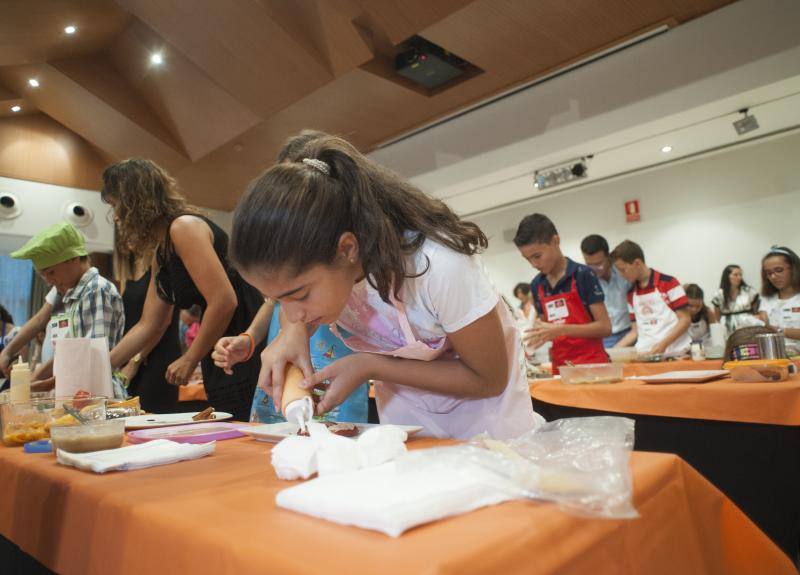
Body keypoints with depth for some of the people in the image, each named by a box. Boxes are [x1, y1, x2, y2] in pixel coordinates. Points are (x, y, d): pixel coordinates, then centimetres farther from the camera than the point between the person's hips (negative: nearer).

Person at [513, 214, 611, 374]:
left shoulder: (583, 275, -9)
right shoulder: (536, 285, 6)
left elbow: (605, 327, -11)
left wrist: (561, 329, -21)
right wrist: (537, 333, -4)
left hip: (592, 363, -4)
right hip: (559, 367, 4)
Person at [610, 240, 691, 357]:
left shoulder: (668, 283, -3)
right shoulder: (631, 295, 12)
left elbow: (685, 319, -4)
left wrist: (663, 344, -16)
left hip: (673, 353, -4)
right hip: (644, 355, 4)